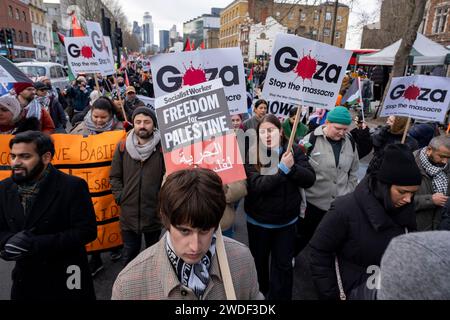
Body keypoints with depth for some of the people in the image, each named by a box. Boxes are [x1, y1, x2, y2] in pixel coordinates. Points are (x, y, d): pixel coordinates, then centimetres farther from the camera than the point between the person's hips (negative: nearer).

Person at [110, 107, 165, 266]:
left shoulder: (162, 147, -10)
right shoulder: (123, 147, 0)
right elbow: (115, 176, 7)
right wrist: (120, 197, -2)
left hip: (155, 213, -2)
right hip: (128, 213, 2)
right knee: (129, 254, 19)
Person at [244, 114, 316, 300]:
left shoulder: (294, 151, -6)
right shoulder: (252, 155, -14)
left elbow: (310, 179, -10)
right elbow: (255, 186, -24)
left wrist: (292, 167, -27)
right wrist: (282, 168, -29)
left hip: (287, 220, 1)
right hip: (259, 221, -1)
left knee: (283, 264, 15)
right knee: (259, 262, 20)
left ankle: (281, 297, 38)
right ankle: (260, 294, 47)